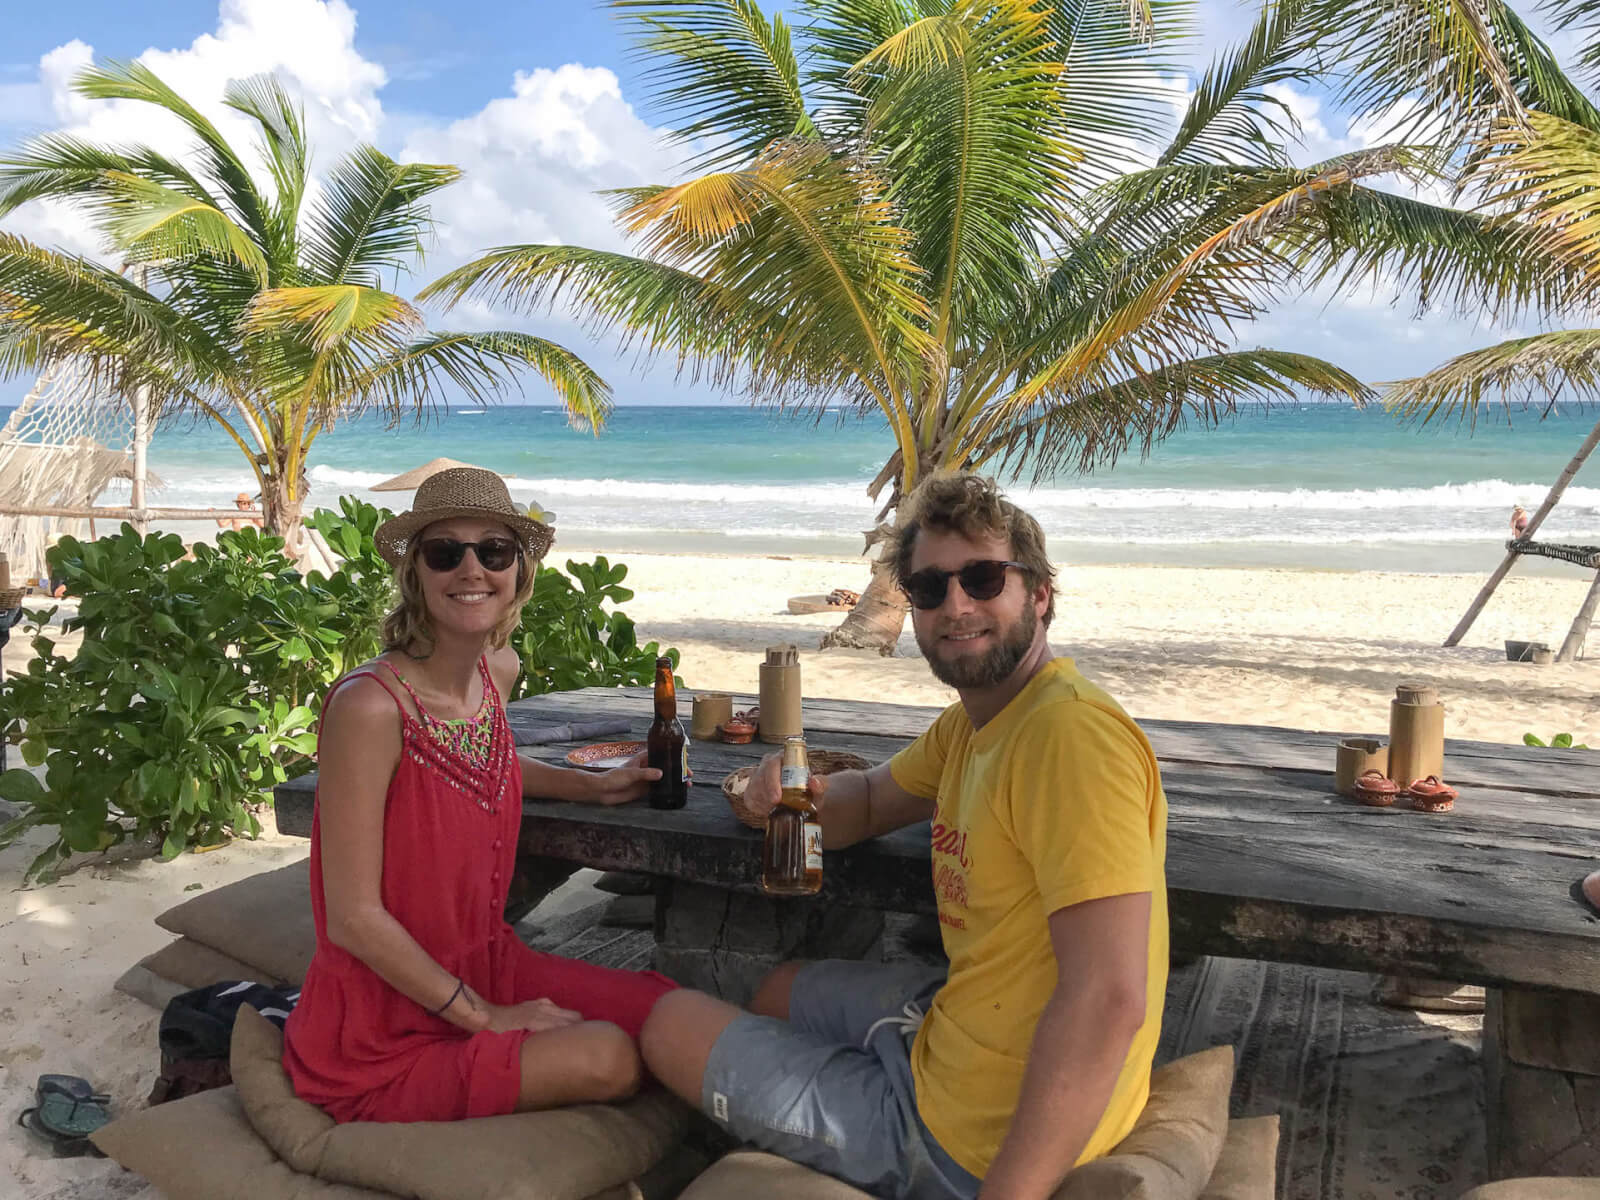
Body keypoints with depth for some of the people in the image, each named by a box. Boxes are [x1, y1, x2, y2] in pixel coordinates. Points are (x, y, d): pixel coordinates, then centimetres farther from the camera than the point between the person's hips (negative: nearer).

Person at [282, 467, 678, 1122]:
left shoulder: (500, 670, 0)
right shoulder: (369, 706, -24)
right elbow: (353, 917, -22)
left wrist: (593, 786, 16)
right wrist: (483, 1016, -16)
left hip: (484, 966, 8)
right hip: (382, 1036, -7)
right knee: (607, 1060, -23)